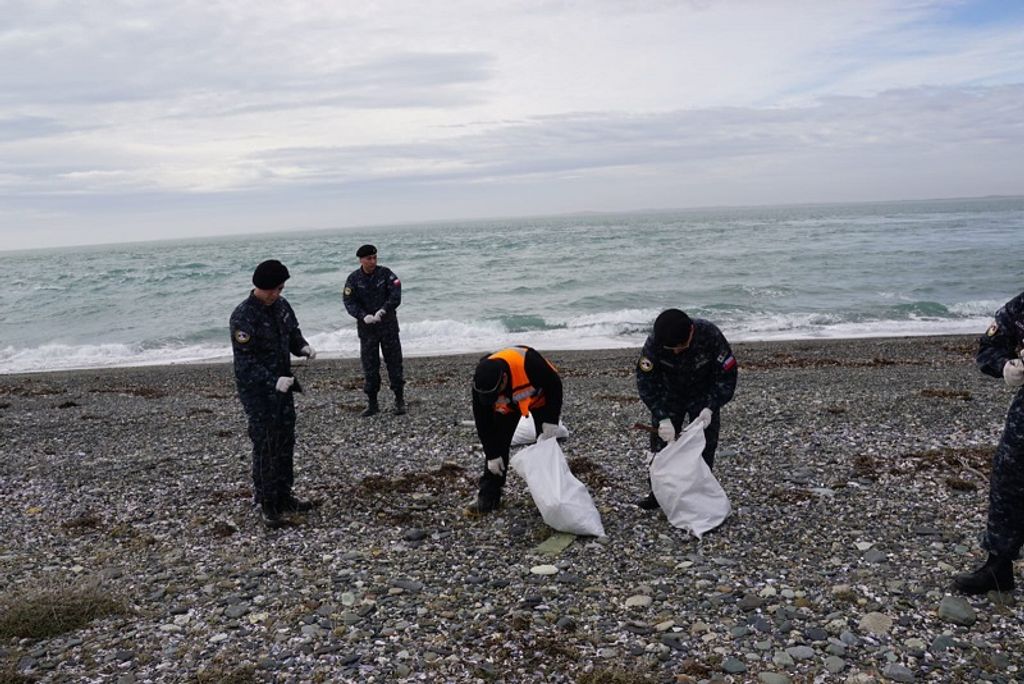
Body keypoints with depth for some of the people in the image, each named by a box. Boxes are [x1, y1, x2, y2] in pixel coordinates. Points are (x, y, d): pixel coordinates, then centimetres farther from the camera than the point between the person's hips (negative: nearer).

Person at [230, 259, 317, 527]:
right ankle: (267, 503, 9)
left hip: (282, 384, 8)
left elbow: (293, 332, 16)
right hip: (256, 390, -7)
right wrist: (273, 381, -32)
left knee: (285, 442, 14)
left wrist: (303, 346, -6)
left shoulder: (281, 305, 2)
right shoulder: (243, 316, -20)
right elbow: (245, 362, -22)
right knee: (265, 445, -4)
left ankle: (283, 496, 27)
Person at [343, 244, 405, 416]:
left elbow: (395, 295, -13)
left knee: (394, 362, 3)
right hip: (366, 327, 1)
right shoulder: (354, 278, -3)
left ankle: (399, 401, 12)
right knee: (369, 365, 5)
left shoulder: (386, 273, -4)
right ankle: (372, 404, 15)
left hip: (388, 325, -1)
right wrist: (363, 316, -24)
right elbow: (349, 302, -9)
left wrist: (383, 310, -28)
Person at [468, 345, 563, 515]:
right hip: (508, 405, 2)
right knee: (497, 444, -6)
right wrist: (492, 455, -18)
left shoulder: (529, 362, -45)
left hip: (540, 398, -2)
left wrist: (552, 420, -28)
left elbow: (555, 385, -27)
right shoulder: (482, 383, -33)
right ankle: (488, 497, 0)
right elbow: (482, 421, -20)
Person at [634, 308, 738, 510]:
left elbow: (727, 375, -22)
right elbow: (646, 382, -26)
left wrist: (710, 408, -32)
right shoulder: (654, 341, -30)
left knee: (704, 444, -3)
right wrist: (663, 418, -33)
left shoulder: (710, 336, -32)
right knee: (660, 440, 1)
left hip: (704, 397, -1)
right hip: (670, 396, 1)